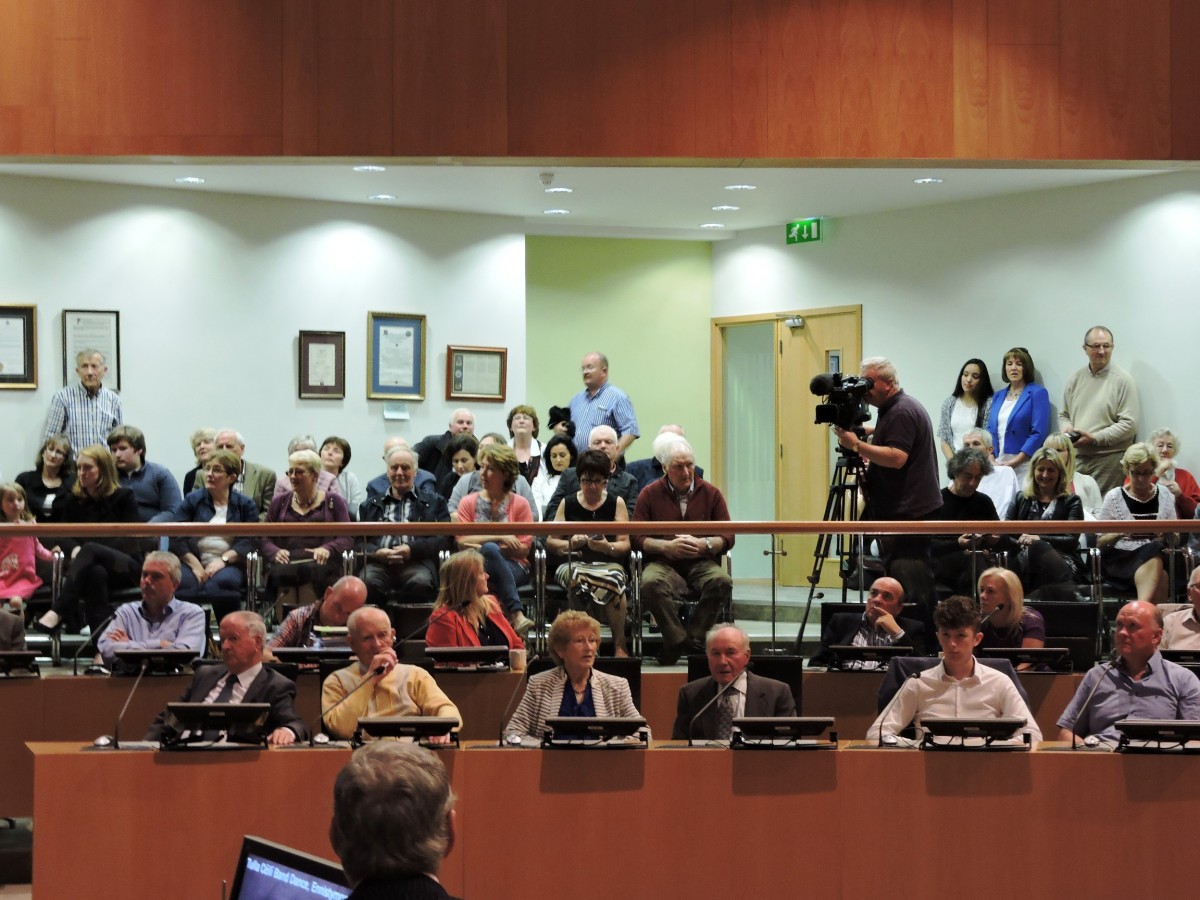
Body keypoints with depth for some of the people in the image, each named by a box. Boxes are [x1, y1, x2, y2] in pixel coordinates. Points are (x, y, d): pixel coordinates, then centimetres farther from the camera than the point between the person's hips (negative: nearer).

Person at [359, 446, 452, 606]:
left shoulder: (433, 502, 25)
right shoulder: (370, 506, 31)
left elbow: (444, 538, 10)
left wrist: (412, 550, -7)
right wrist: (376, 552, -6)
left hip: (417, 562, -1)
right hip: (379, 562, 1)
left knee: (420, 582, -38)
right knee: (368, 581, -36)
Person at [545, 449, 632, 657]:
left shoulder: (616, 503, 13)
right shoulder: (568, 504, 15)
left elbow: (625, 545, 6)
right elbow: (550, 542, 12)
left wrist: (607, 547, -16)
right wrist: (570, 543, -9)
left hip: (608, 563, 0)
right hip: (573, 563, 0)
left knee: (614, 578, -38)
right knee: (579, 579, -38)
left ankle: (619, 646, -27)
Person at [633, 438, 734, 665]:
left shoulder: (710, 493, 11)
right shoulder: (650, 494, 8)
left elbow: (728, 537, 7)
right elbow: (637, 537, 2)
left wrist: (704, 544, -14)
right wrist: (667, 546, -15)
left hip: (702, 562, 1)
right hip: (663, 563, -1)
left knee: (722, 580, -33)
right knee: (651, 583, -36)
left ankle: (694, 638, -21)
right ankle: (677, 640, -26)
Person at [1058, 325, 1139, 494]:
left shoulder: (1123, 380, -4)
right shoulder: (1075, 379, 13)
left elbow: (1129, 424, -9)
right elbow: (1063, 414, 23)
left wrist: (1095, 438, -14)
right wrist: (1066, 427, 0)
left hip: (1109, 460, -5)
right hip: (1077, 458, 5)